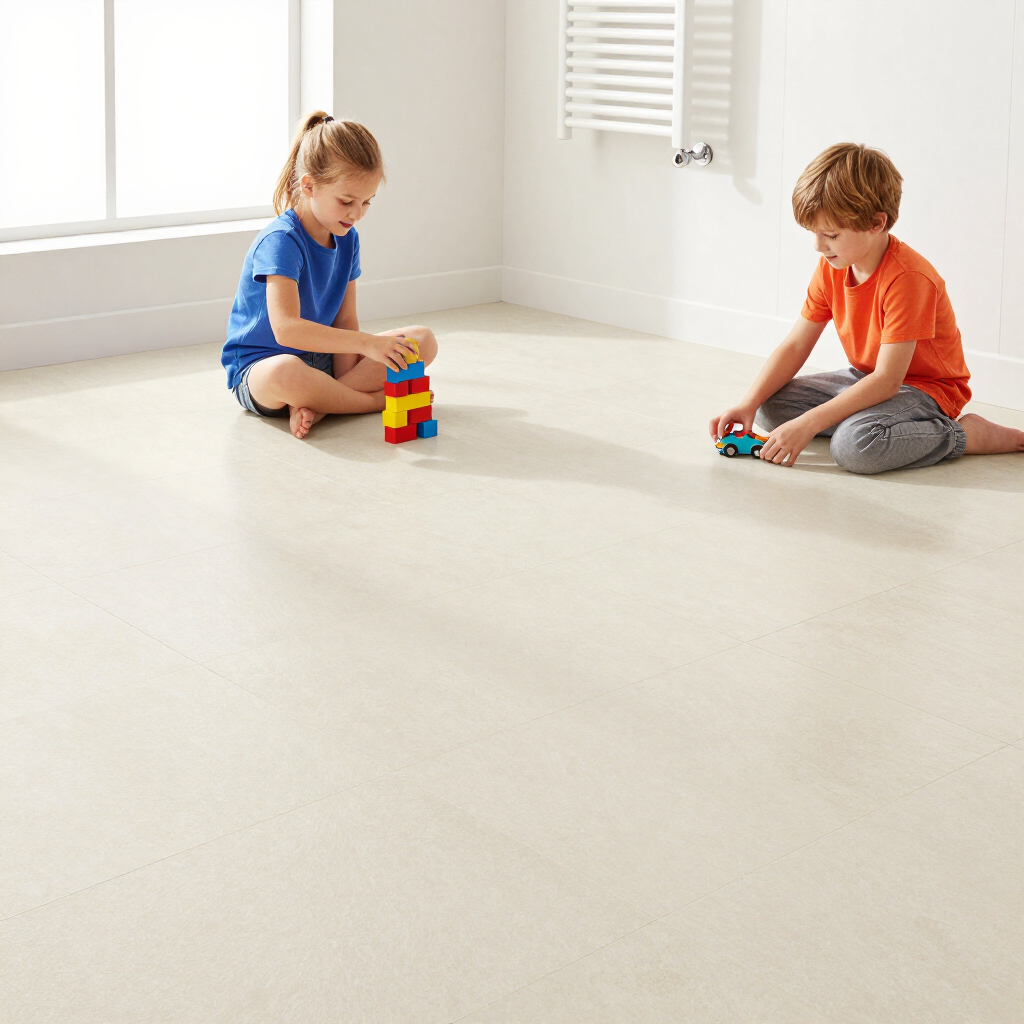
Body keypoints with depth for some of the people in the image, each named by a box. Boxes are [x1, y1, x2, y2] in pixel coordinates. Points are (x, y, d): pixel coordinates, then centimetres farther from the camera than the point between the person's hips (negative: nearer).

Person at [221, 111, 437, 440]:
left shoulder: (347, 240, 4)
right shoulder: (280, 241, -21)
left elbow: (345, 321, 2)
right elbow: (286, 329, -34)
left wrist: (344, 379, -15)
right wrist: (366, 343, -40)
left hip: (323, 358, 8)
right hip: (259, 367, -8)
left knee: (423, 340, -6)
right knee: (285, 372, -45)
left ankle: (313, 405, -21)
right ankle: (378, 400, -18)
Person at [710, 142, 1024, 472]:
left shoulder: (908, 278, -28)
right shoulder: (831, 267, -3)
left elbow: (887, 380, -30)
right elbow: (795, 346, -1)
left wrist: (807, 424, -35)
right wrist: (749, 403, -17)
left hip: (925, 389, -8)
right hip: (865, 379, 8)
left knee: (853, 446, -37)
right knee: (768, 406, -6)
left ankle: (972, 434, -14)